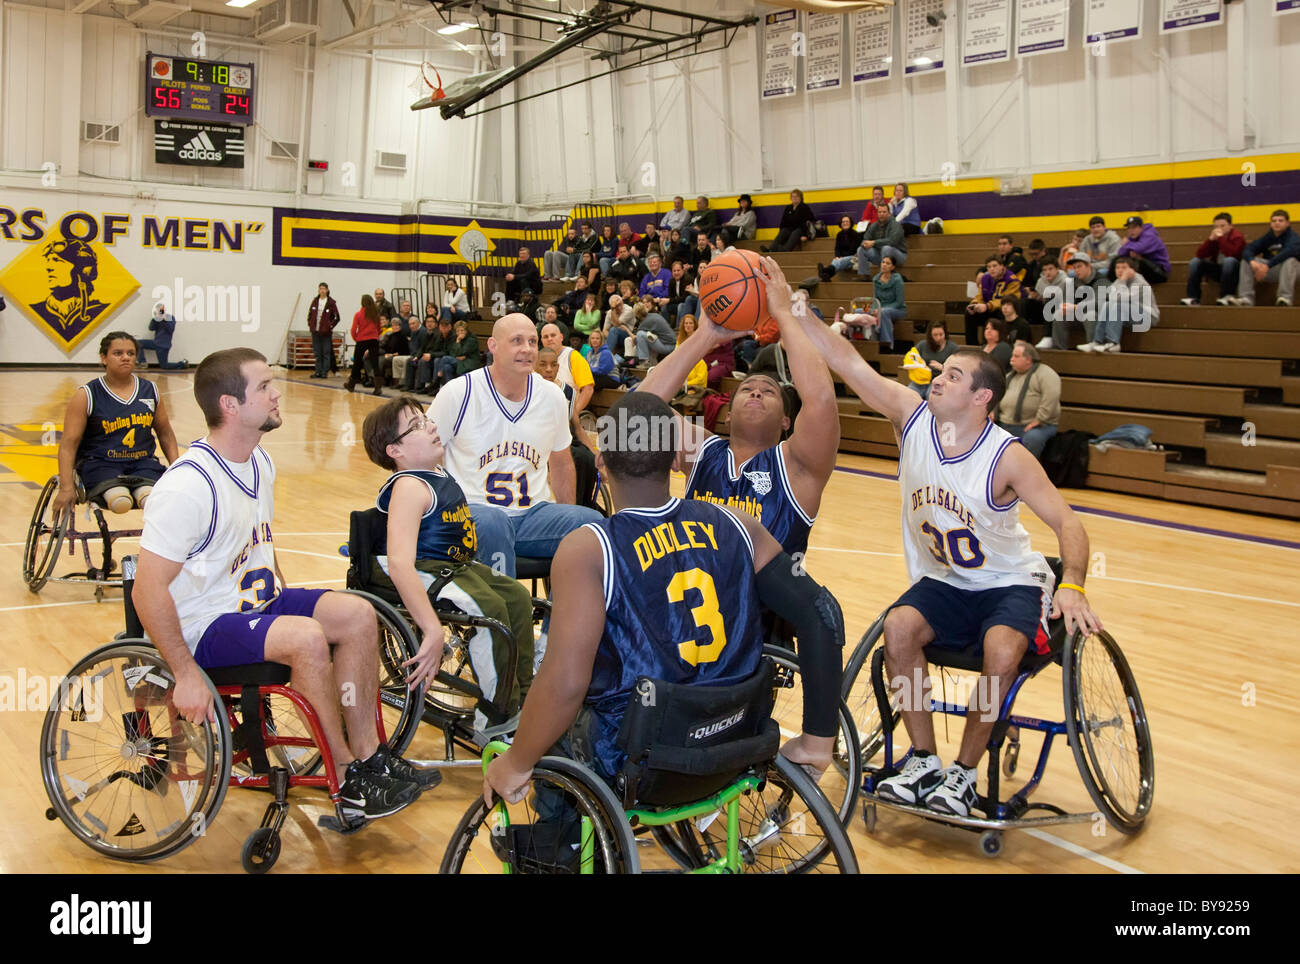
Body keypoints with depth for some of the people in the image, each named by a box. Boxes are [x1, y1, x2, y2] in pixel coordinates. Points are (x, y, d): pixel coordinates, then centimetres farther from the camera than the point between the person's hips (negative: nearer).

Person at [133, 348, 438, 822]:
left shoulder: (260, 462, 5)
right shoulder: (188, 485, -24)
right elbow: (148, 591, -24)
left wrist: (287, 602, 14)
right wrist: (186, 675, -24)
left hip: (255, 601, 9)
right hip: (202, 624, -9)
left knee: (357, 615, -10)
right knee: (307, 638, -31)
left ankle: (369, 757, -5)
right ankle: (348, 781, -14)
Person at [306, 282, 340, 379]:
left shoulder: (331, 302, -5)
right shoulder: (315, 301, 8)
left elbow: (336, 317, -3)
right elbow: (310, 314, 17)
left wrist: (330, 326, -8)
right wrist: (310, 324, 6)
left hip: (326, 332, -4)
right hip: (315, 331, 4)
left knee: (326, 353, 0)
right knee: (317, 353, 8)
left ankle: (325, 372, 5)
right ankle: (318, 372, 14)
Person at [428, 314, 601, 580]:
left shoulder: (553, 397, 8)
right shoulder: (458, 393, -5)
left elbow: (561, 463, 22)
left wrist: (569, 519, 18)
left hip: (534, 513, 4)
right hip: (473, 509, -4)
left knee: (592, 521, -23)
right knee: (492, 523, -39)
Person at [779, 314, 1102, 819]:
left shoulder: (1007, 457, -20)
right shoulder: (912, 416, -10)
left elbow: (1068, 523, -20)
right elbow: (848, 362, -17)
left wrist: (1072, 587, -38)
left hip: (1009, 583, -3)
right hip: (941, 581, 3)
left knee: (1002, 653, -31)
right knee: (898, 627, -26)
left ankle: (964, 771, -7)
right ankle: (924, 760, -9)